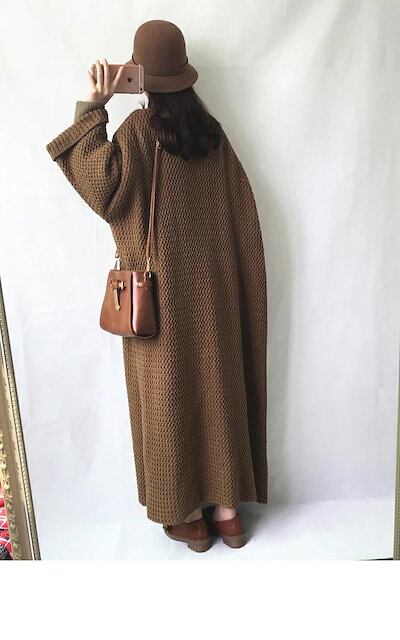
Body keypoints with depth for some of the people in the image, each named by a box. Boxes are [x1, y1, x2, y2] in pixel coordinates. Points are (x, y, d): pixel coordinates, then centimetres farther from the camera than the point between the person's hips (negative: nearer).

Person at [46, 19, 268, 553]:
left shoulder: (140, 128, -9)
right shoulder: (212, 129, 6)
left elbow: (103, 186, -21)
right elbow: (241, 214, 7)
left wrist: (92, 109, -13)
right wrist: (226, 274, 15)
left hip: (164, 290, -5)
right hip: (214, 288, 5)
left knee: (171, 395, 8)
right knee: (218, 388, 13)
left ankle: (189, 515, 24)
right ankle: (227, 510, 27)